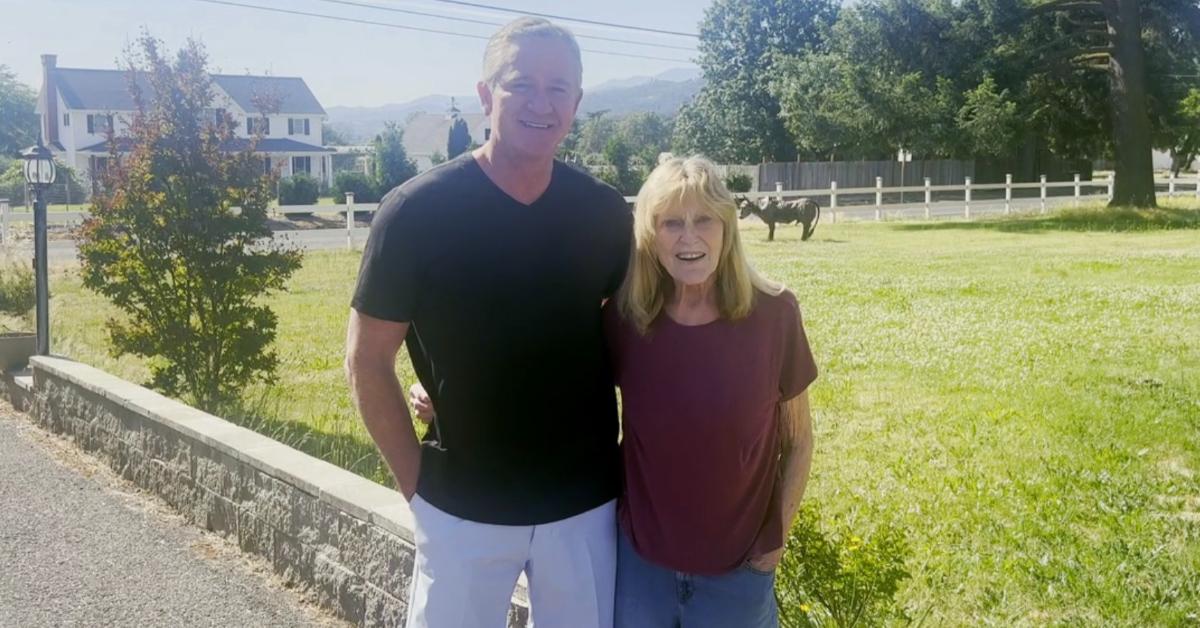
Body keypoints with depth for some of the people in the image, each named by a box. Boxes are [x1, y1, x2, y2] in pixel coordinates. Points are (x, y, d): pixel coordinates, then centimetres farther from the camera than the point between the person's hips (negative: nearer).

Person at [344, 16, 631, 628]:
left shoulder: (604, 213, -4)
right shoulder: (419, 211, -13)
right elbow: (367, 361, -7)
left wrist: (634, 455, 2)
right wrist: (417, 481, -6)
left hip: (585, 502, 3)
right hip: (464, 506, -2)